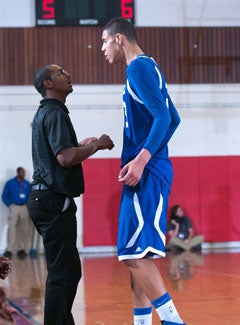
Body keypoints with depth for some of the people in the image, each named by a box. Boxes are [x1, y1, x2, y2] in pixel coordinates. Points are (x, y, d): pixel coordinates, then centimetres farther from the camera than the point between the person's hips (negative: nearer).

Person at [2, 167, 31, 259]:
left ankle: (22, 249, 7)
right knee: (12, 228, -11)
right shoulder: (10, 183, 5)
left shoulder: (27, 184, 10)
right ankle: (9, 250, -11)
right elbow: (4, 196, 8)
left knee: (24, 229, 0)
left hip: (25, 208, 3)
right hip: (14, 207, -3)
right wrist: (10, 205, -3)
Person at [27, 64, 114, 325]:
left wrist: (82, 145, 22)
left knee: (70, 270, 16)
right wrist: (96, 146, -10)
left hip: (43, 198, 11)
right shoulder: (55, 113, -12)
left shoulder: (44, 113, 19)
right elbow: (66, 158, -23)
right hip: (54, 201, -11)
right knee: (61, 273, -8)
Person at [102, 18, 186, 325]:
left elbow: (163, 116, -20)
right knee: (135, 253, 10)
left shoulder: (139, 67, -8)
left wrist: (142, 158, -28)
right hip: (146, 172, 10)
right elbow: (173, 118, 26)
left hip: (146, 173, -10)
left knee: (134, 253, -13)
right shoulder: (147, 68, 21)